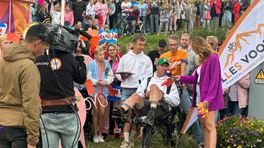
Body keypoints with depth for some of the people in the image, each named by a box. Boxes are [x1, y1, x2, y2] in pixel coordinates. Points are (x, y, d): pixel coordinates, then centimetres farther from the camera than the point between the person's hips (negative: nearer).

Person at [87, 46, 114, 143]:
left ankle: (100, 134, 13)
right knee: (95, 112, 3)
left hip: (104, 90, 2)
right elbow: (89, 77, -6)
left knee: (102, 113, -1)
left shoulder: (106, 63, 5)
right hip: (94, 89, -2)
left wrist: (105, 82, -10)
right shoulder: (91, 64, -3)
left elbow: (111, 76, 7)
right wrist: (97, 82, -15)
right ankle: (95, 135, 12)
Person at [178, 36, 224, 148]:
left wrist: (209, 98, -21)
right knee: (205, 125, 9)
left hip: (210, 98, -9)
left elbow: (214, 80, -17)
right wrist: (181, 78, 16)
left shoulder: (213, 58, -13)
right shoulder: (203, 59, 15)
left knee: (210, 126, -14)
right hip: (202, 97, 9)